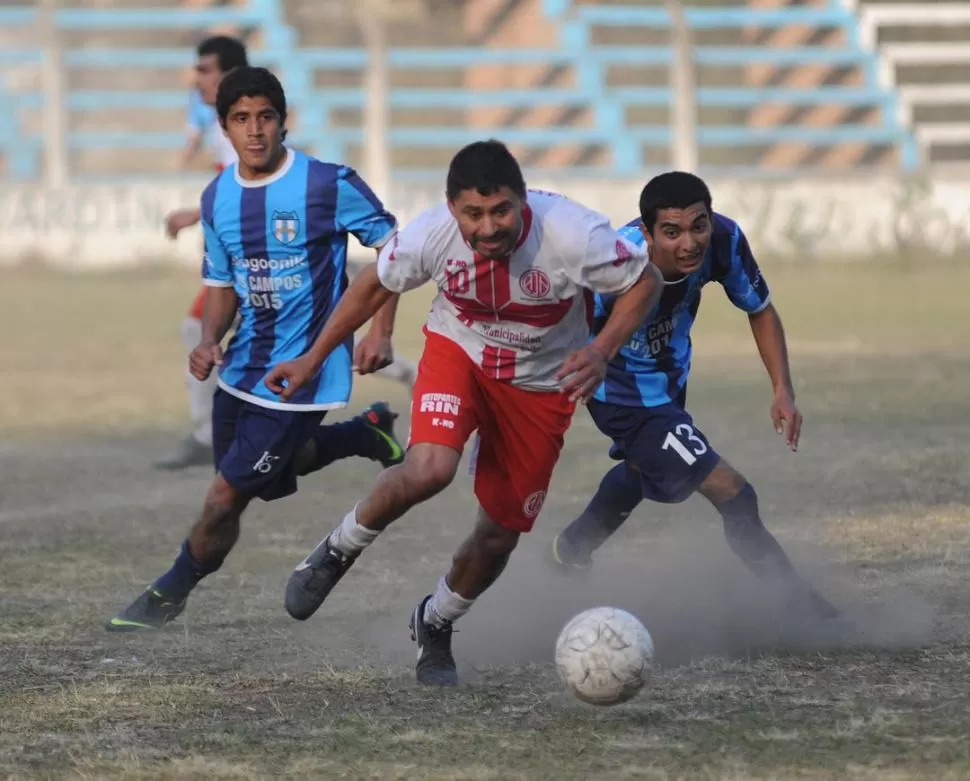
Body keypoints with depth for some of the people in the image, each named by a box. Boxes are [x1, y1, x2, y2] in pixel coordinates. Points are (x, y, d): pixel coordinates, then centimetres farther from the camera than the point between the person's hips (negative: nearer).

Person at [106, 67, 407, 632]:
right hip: (243, 368, 7)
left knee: (225, 498, -6)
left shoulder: (328, 185, -17)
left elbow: (392, 245, -6)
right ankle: (367, 435, 41)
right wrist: (209, 341, -7)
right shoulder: (218, 198, 1)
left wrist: (381, 331, -12)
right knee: (263, 474, 23)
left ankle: (170, 596, 17)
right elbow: (223, 284, 12)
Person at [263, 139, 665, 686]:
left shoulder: (573, 235, -33)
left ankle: (435, 627, 36)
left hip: (541, 384, 1)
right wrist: (312, 361, 0)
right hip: (457, 352, -1)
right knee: (428, 471, -30)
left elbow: (646, 281, -16)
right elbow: (375, 286, -5)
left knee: (502, 534, 5)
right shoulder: (431, 235, -26)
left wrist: (602, 351, -31)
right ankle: (337, 554, -2)